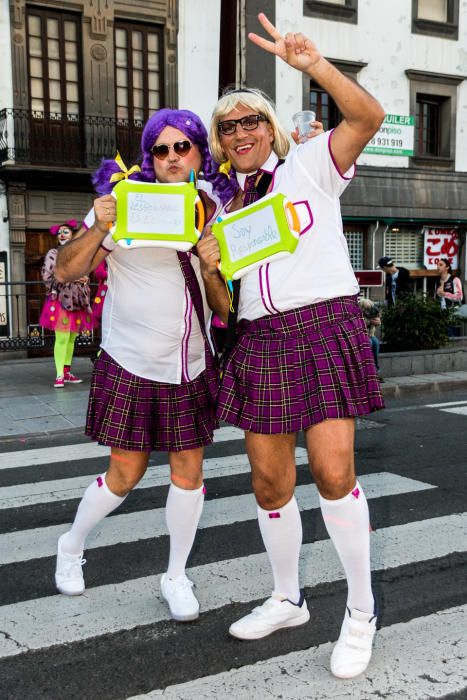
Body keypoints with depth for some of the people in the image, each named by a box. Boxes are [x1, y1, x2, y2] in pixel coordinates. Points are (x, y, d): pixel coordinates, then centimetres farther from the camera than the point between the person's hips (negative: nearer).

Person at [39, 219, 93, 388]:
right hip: (60, 299, -5)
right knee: (62, 338, -13)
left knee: (71, 338, 7)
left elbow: (84, 274, 27)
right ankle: (59, 375, -14)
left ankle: (67, 372, 13)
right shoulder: (53, 253, 1)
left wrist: (85, 279, 2)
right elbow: (47, 276, -7)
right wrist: (70, 277, -13)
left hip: (77, 300, 6)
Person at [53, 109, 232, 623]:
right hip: (131, 364, -4)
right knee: (124, 475, 4)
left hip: (192, 365, 4)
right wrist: (97, 229, -28)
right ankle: (71, 546, 33)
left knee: (189, 470, 7)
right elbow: (66, 271, -10)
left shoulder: (214, 208, 4)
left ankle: (176, 577, 26)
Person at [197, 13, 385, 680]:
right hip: (261, 342, 5)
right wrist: (209, 265, -2)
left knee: (333, 470, -15)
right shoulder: (226, 204, 18)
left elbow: (369, 116, -13)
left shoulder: (310, 164, 5)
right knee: (270, 481, 6)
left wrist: (312, 64, -25)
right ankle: (287, 599, 27)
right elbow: (224, 306, 18)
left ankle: (362, 610, 5)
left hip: (326, 326, -5)